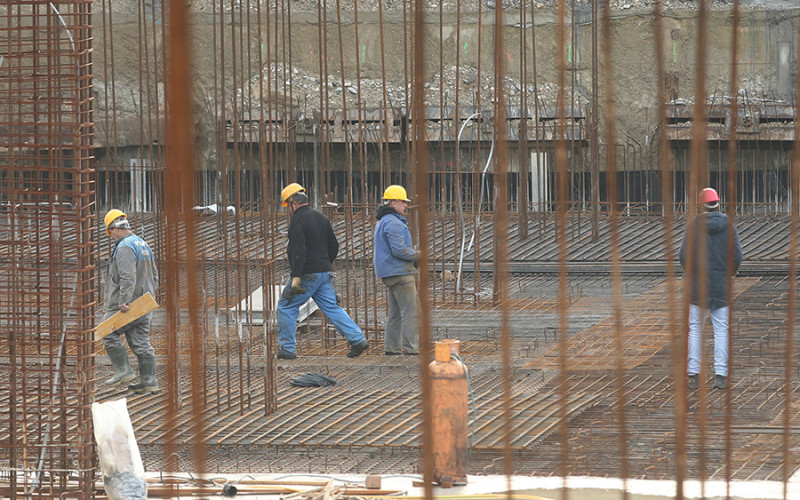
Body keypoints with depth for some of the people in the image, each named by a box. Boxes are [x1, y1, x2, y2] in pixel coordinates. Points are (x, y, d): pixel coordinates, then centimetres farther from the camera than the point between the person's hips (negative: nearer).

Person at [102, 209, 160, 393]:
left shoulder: (124, 248, -14)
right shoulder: (143, 245, 18)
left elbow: (128, 277, -25)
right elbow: (154, 276, 23)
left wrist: (124, 301, -28)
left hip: (126, 306, -9)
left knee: (109, 335, 1)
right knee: (141, 341, 7)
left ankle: (123, 370, -2)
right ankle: (148, 380, 5)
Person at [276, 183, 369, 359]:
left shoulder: (297, 220, -13)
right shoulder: (320, 217, 14)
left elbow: (299, 251, -23)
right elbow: (334, 245, 20)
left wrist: (296, 277, -26)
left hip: (307, 274, -8)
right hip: (325, 273, 8)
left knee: (286, 308, 3)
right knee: (332, 308, 9)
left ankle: (287, 349, 3)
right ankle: (358, 339, 0)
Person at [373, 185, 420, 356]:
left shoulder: (383, 221, 20)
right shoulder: (393, 223, -15)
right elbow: (399, 250, -23)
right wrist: (416, 255, -7)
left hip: (390, 273, 11)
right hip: (399, 272, -11)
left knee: (396, 312, 13)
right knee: (411, 310, -10)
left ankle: (391, 347, 14)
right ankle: (411, 348, -13)